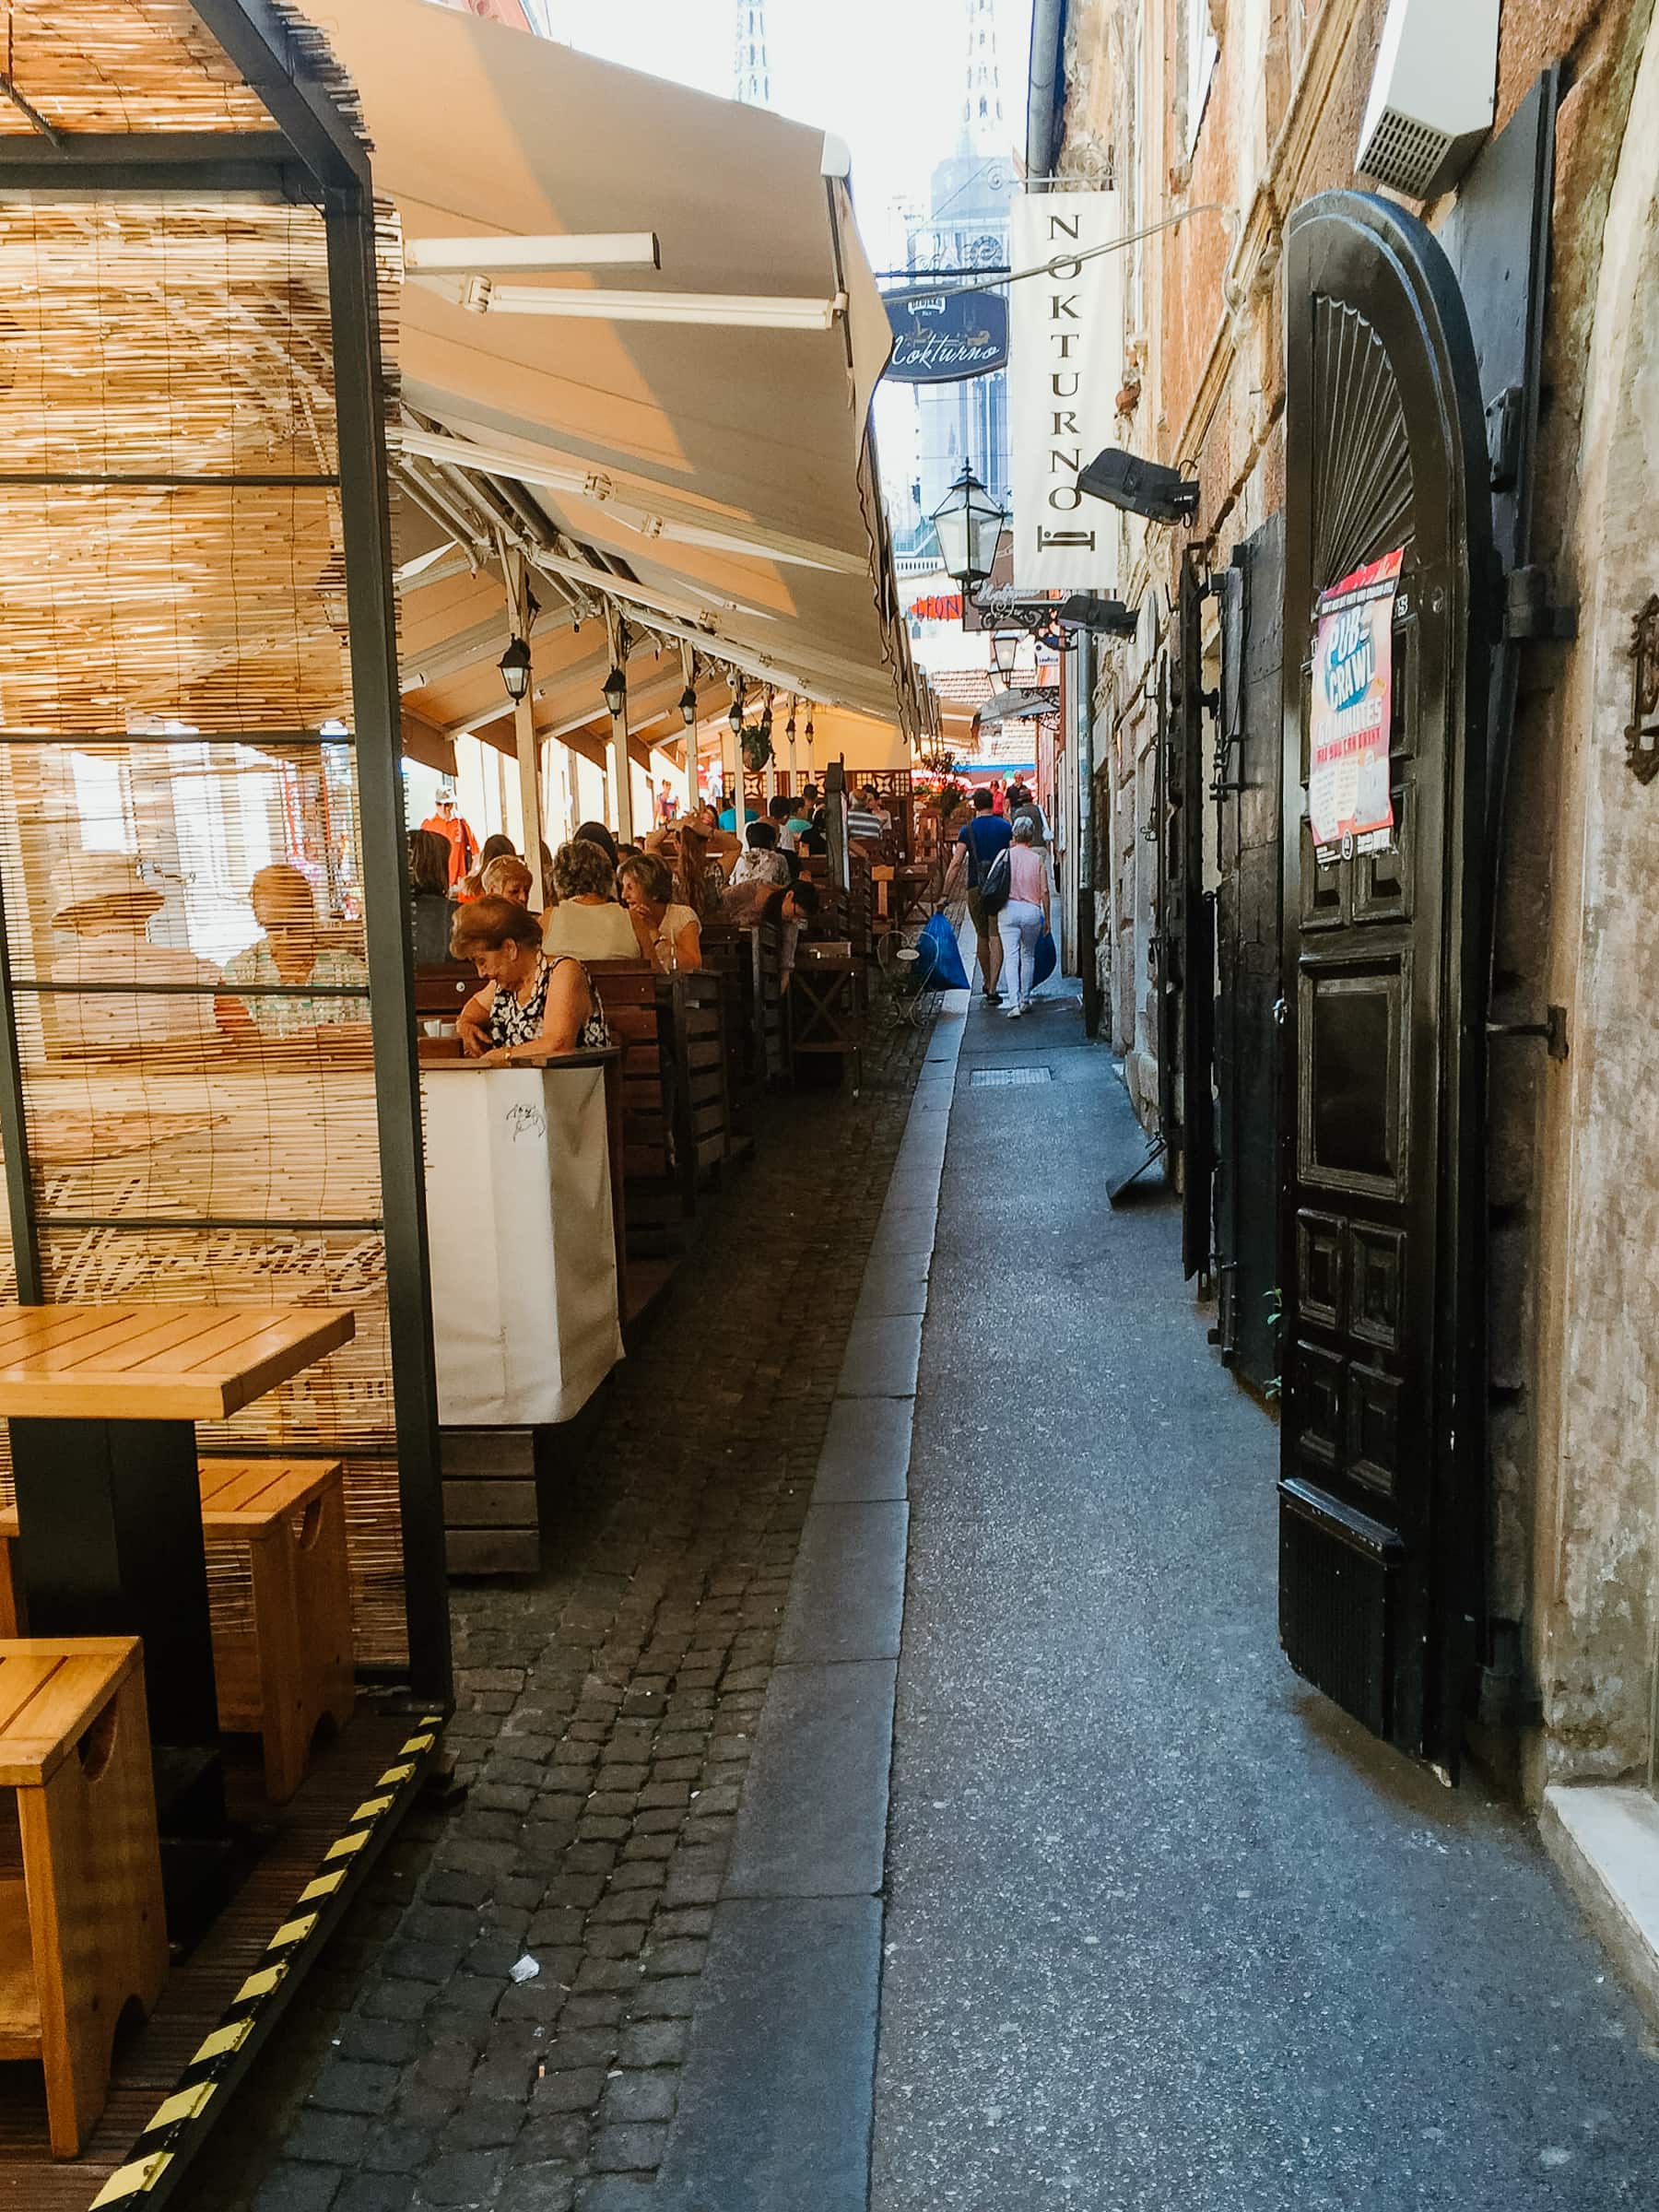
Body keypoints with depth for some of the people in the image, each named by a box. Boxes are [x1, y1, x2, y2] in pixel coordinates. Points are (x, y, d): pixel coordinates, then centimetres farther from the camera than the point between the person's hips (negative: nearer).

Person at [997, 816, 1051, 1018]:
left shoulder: (1005, 855, 0)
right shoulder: (1038, 859, 1)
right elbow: (1044, 892, 0)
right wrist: (1046, 918, 9)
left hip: (1008, 909, -1)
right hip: (1032, 911, 1)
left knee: (1011, 957, -4)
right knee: (1028, 956, 17)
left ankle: (1015, 1002, -15)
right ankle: (1025, 999, 20)